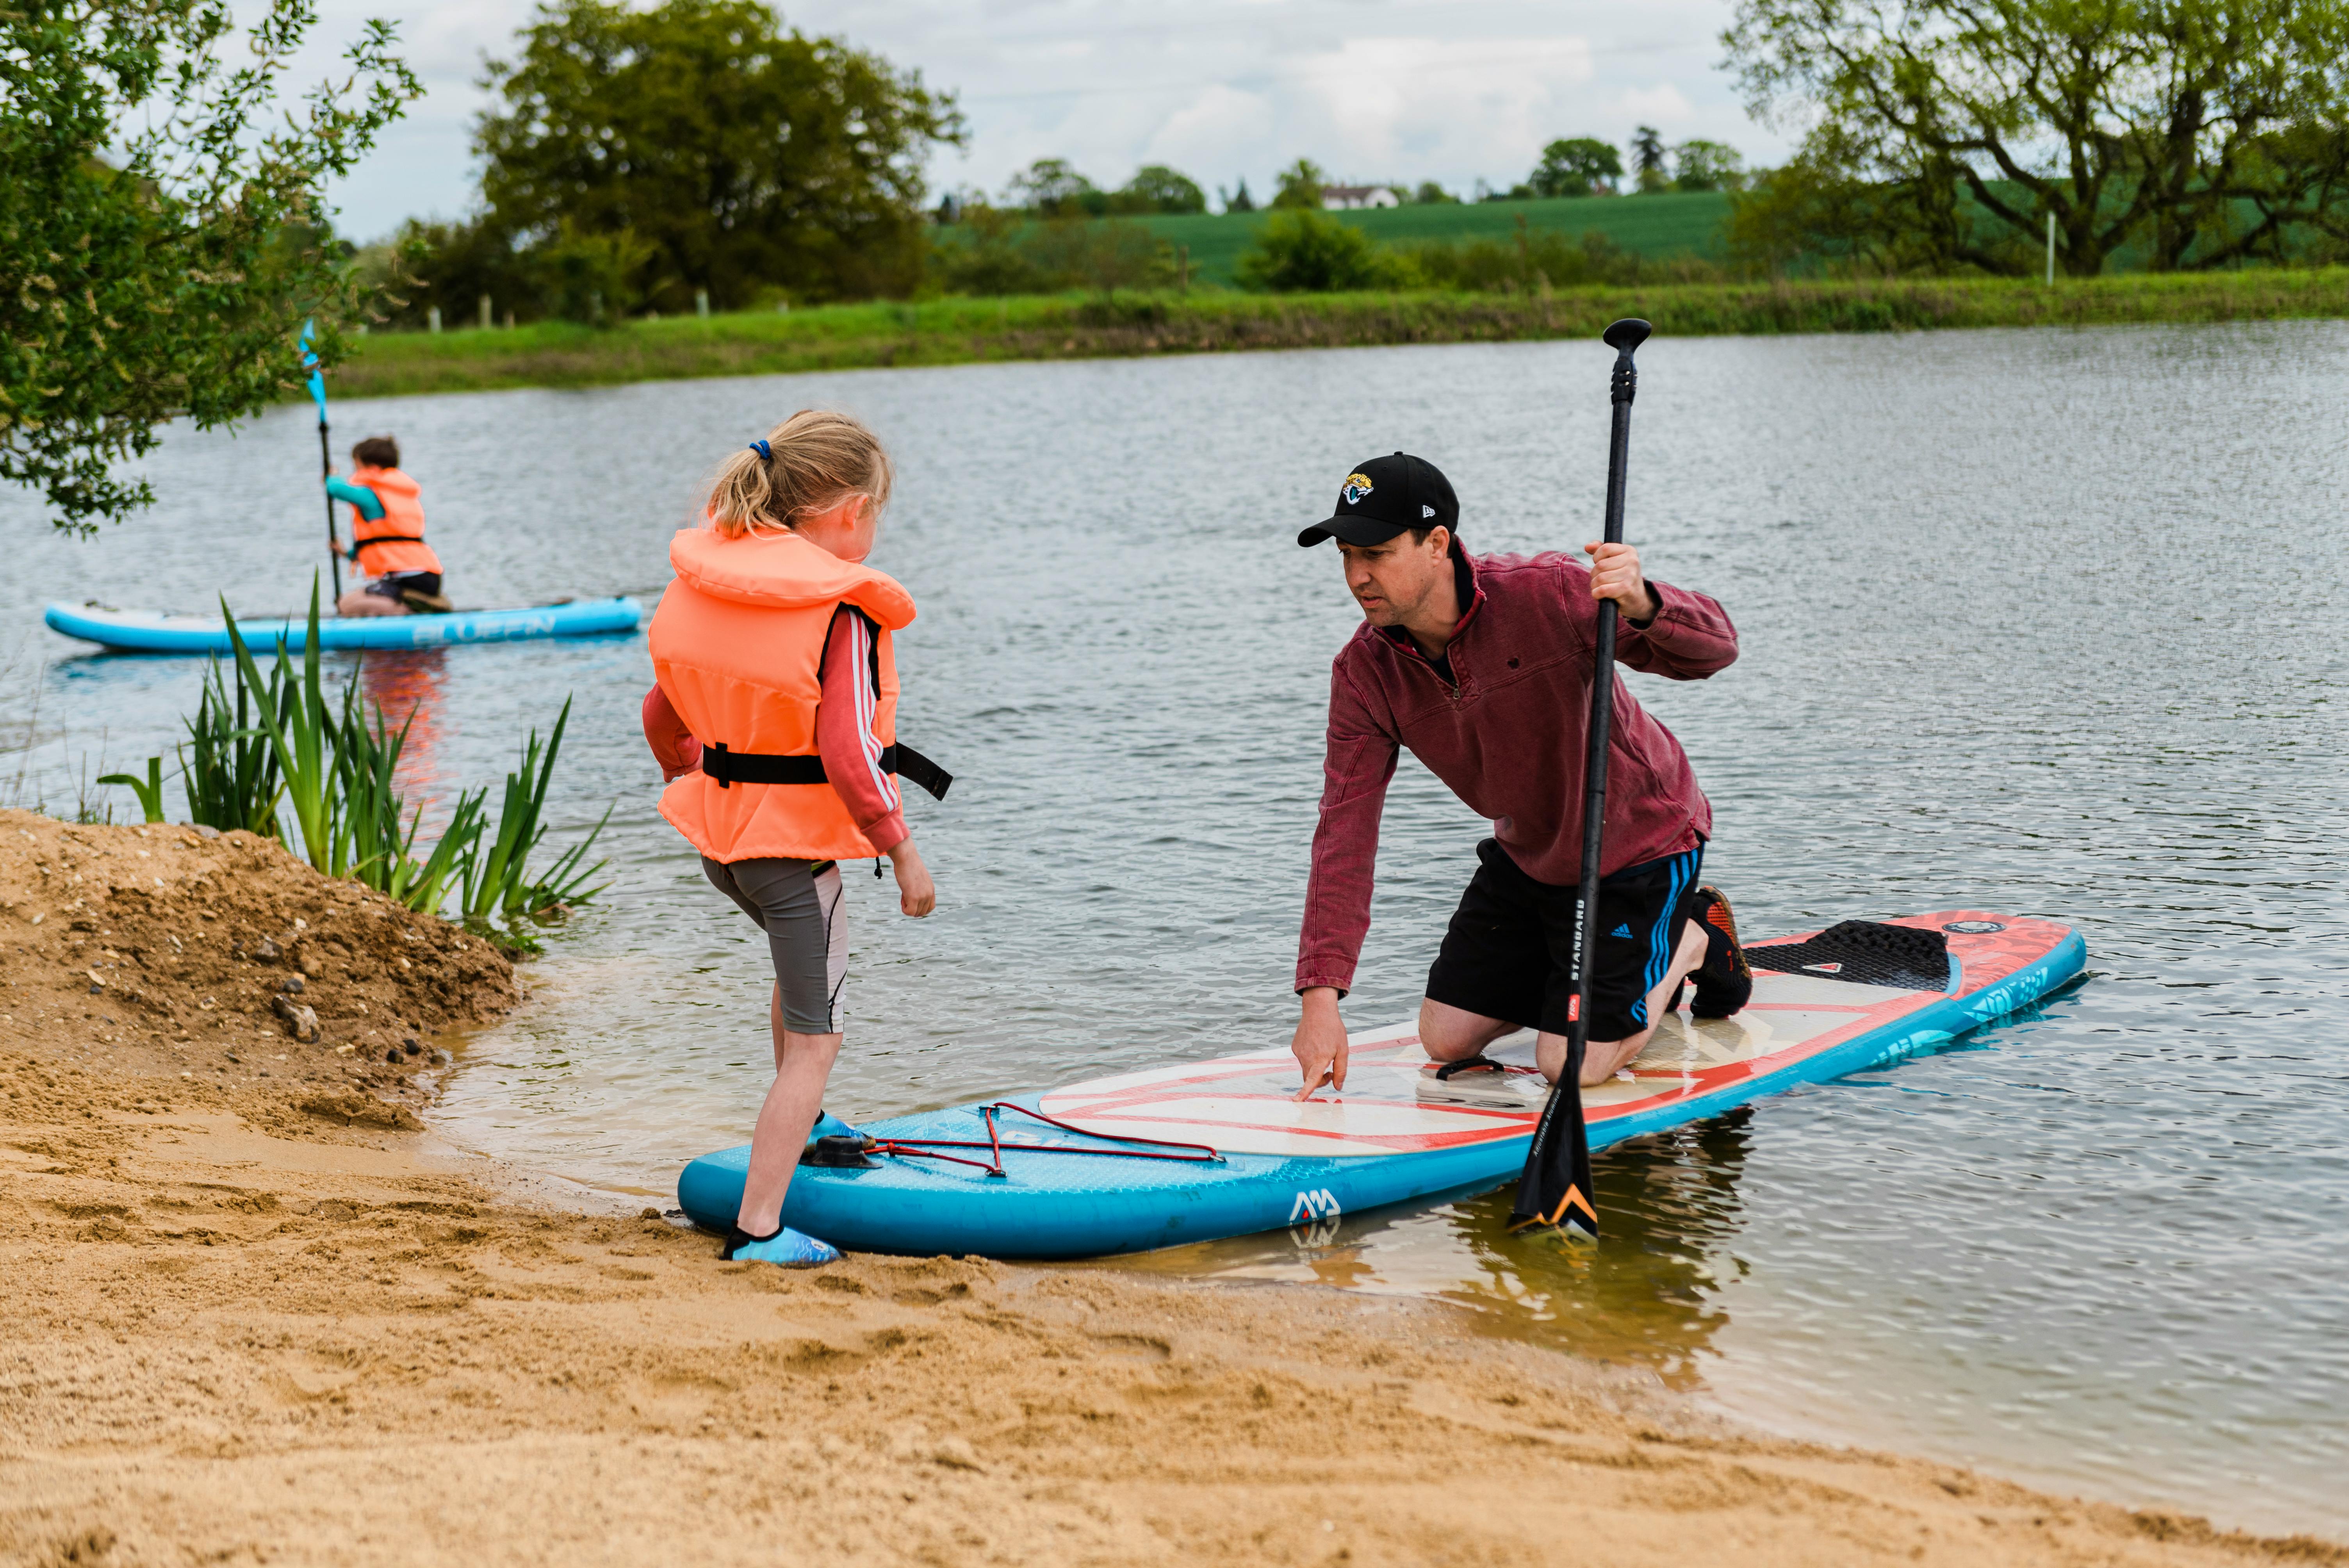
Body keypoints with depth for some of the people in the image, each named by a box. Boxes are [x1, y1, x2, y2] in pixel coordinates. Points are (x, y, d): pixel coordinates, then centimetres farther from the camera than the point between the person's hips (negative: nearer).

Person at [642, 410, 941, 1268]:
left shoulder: (696, 586, 2)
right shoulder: (843, 612, -19)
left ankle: (800, 1127, 48)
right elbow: (848, 754, -25)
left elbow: (663, 713, 12)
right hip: (797, 840, -7)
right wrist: (903, 852, -15)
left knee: (802, 964, 34)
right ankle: (759, 1227, 0)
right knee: (815, 1036, 4)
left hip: (716, 827, 8)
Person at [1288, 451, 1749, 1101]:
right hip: (1527, 855, 6)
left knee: (1571, 1067, -7)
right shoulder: (1363, 674, -15)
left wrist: (1643, 605, -51)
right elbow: (1345, 834, -18)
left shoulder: (1547, 594, -30)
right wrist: (1321, 996, -26)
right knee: (1445, 1040, 9)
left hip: (1641, 844, -6)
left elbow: (1715, 649, -26)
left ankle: (1693, 939, 19)